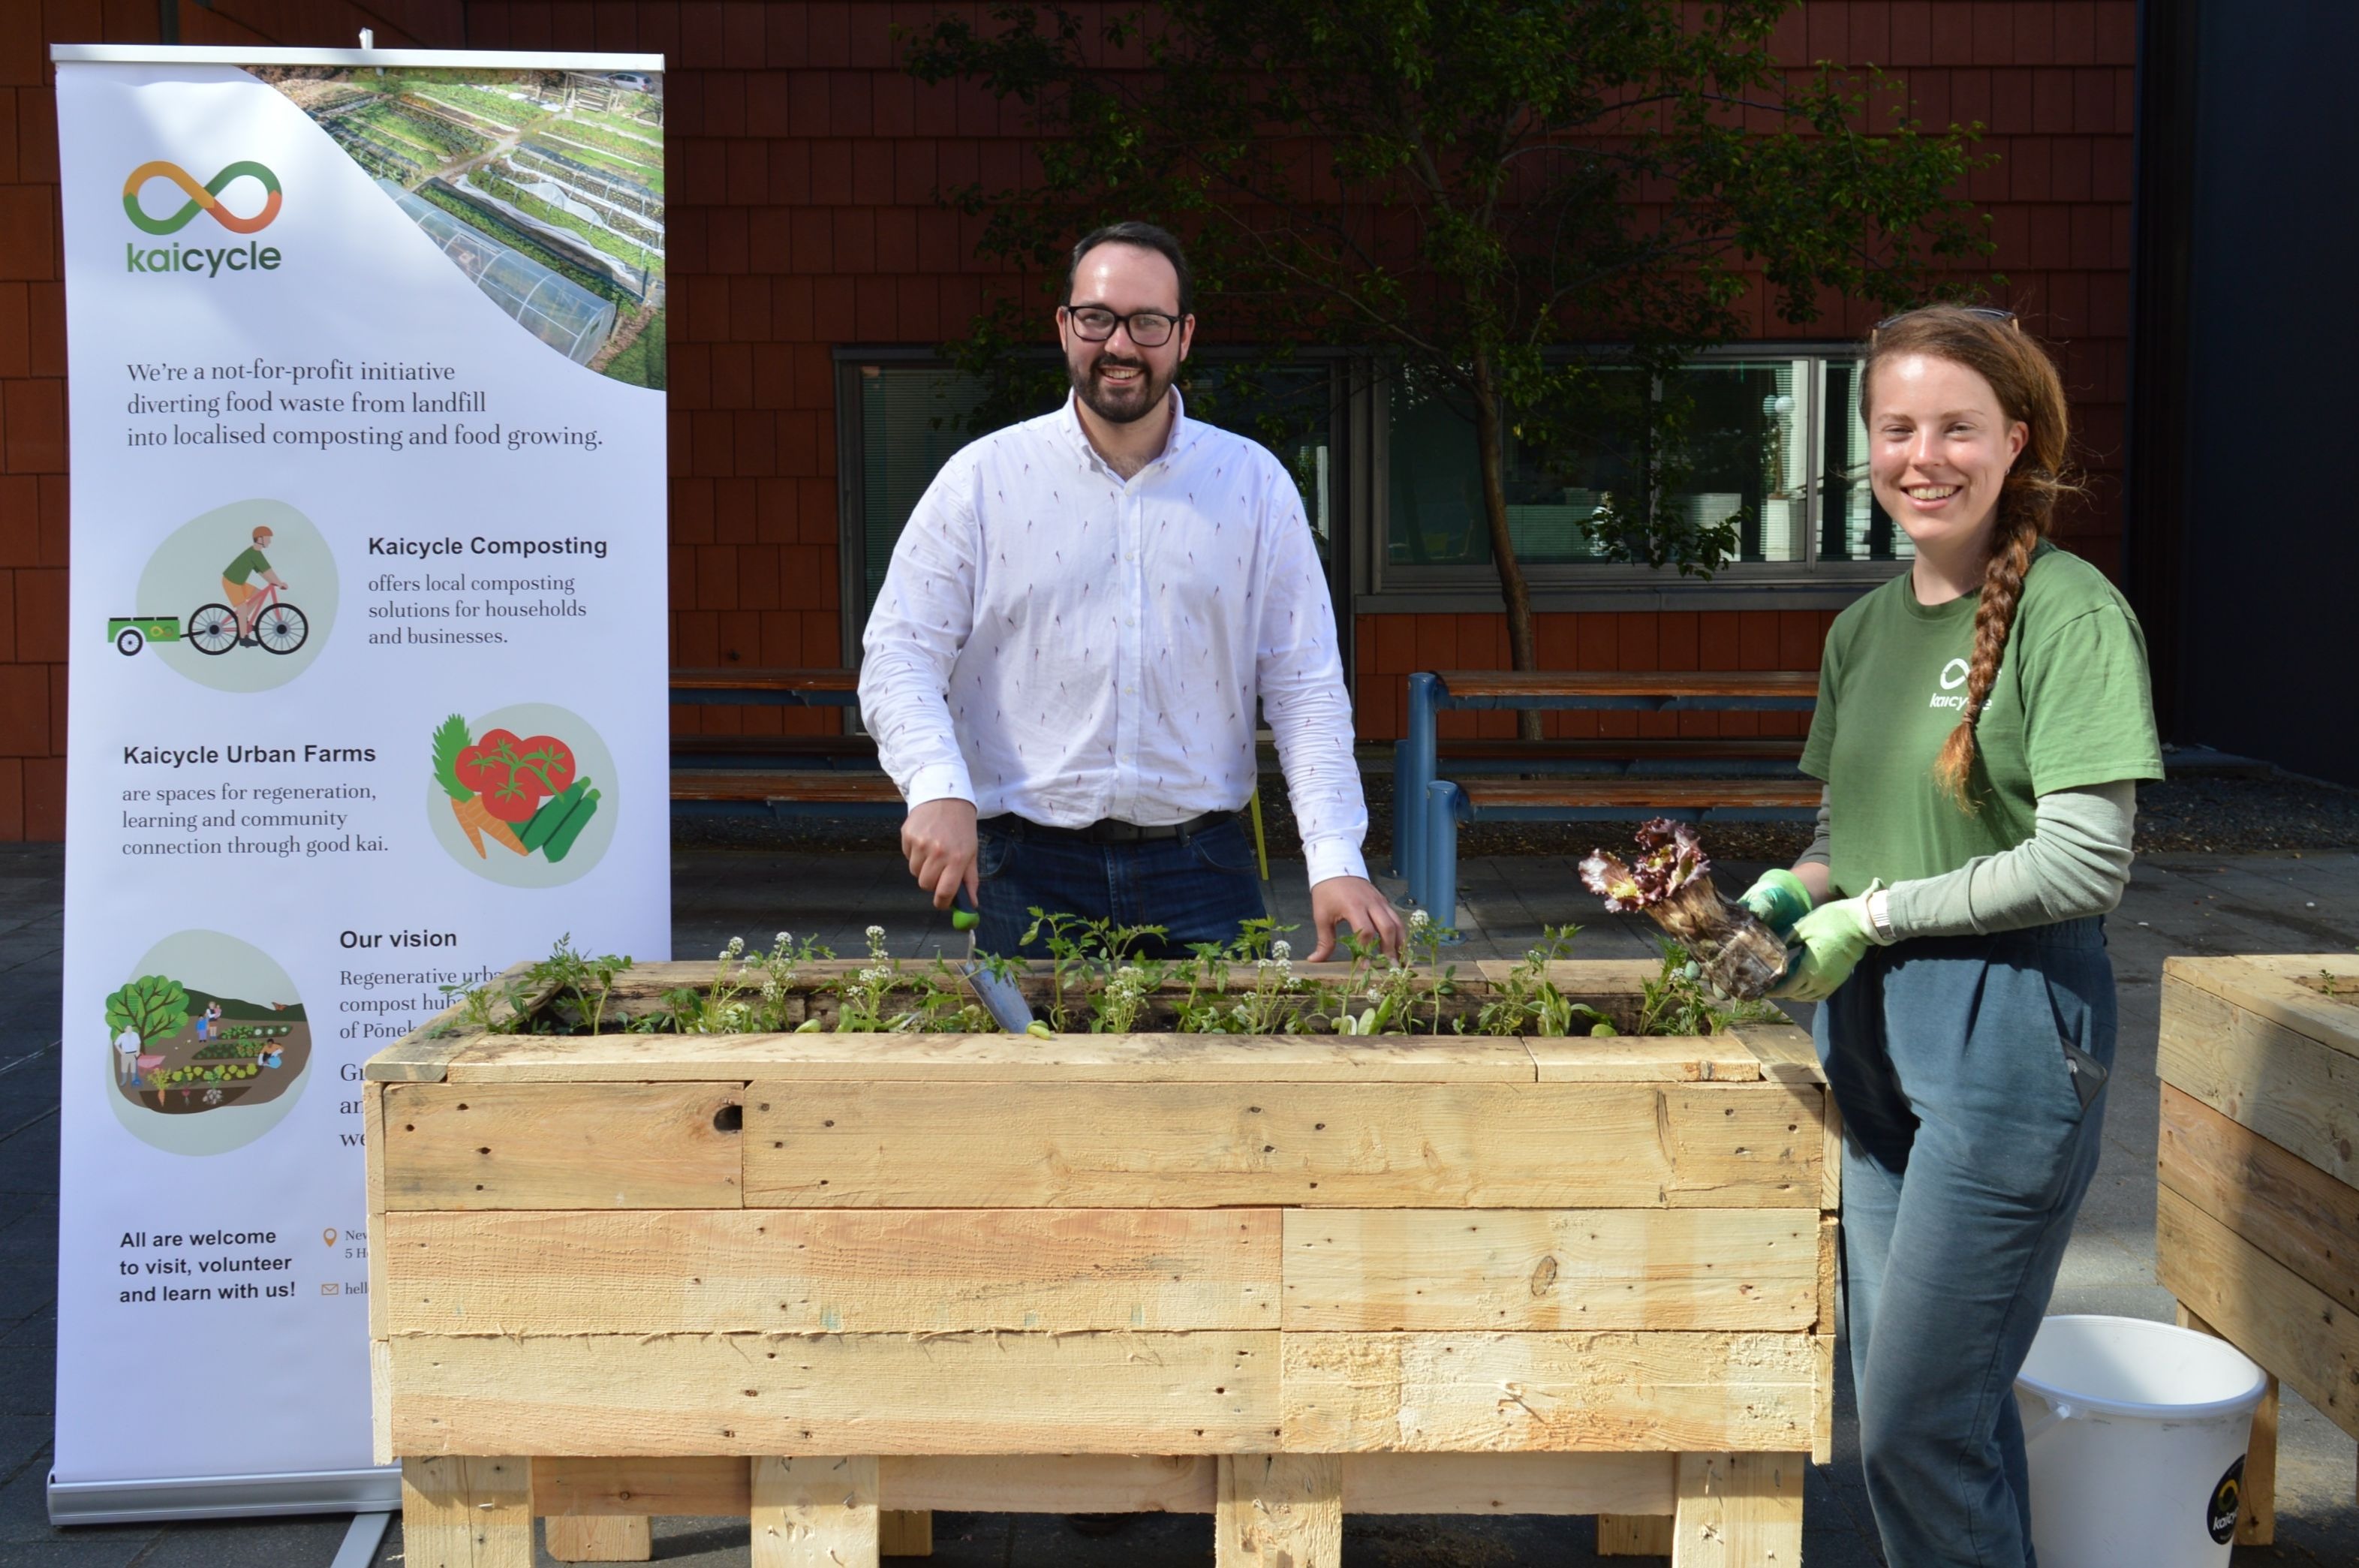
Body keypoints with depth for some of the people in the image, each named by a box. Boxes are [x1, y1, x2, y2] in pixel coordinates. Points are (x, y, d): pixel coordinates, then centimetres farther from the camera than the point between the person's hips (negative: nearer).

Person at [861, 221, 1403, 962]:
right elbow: (898, 658, -1)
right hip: (1026, 867, -1)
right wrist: (939, 788, -20)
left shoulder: (1254, 483, 4)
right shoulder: (982, 478, 1)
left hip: (1201, 866, 1)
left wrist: (1336, 861, -8)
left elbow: (1304, 686, 2)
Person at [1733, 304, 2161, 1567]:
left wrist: (1871, 913, -13)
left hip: (2009, 1027, -7)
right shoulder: (1865, 628, 11)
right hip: (1869, 1025, 7)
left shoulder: (2071, 614, -11)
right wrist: (1793, 893, -1)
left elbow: (2082, 867, -16)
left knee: (1922, 1417, -5)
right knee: (1898, 1399, 14)